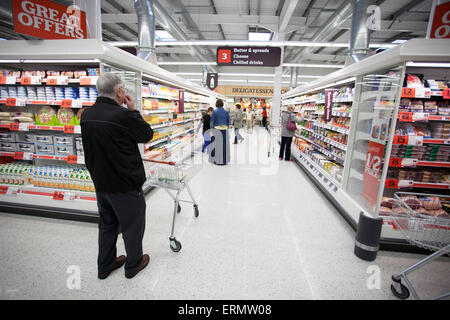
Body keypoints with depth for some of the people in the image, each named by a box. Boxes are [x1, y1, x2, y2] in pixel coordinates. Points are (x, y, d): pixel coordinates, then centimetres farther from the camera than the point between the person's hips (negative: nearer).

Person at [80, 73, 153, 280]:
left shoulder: (86, 115, 0)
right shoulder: (123, 116, -24)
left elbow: (91, 149, 11)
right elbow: (147, 135, -9)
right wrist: (133, 110, -3)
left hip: (100, 183, 7)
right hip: (126, 185, -7)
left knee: (107, 225, 23)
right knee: (132, 226, 14)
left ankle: (105, 265, 40)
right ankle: (133, 265, 34)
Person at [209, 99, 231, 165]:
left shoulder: (214, 112, -6)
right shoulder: (226, 111, 3)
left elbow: (212, 122, -6)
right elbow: (229, 121, 5)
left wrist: (212, 130, -1)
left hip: (217, 129, -3)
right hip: (225, 130, 3)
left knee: (217, 144, 4)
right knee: (224, 144, 8)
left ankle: (218, 160, 8)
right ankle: (225, 160, 15)